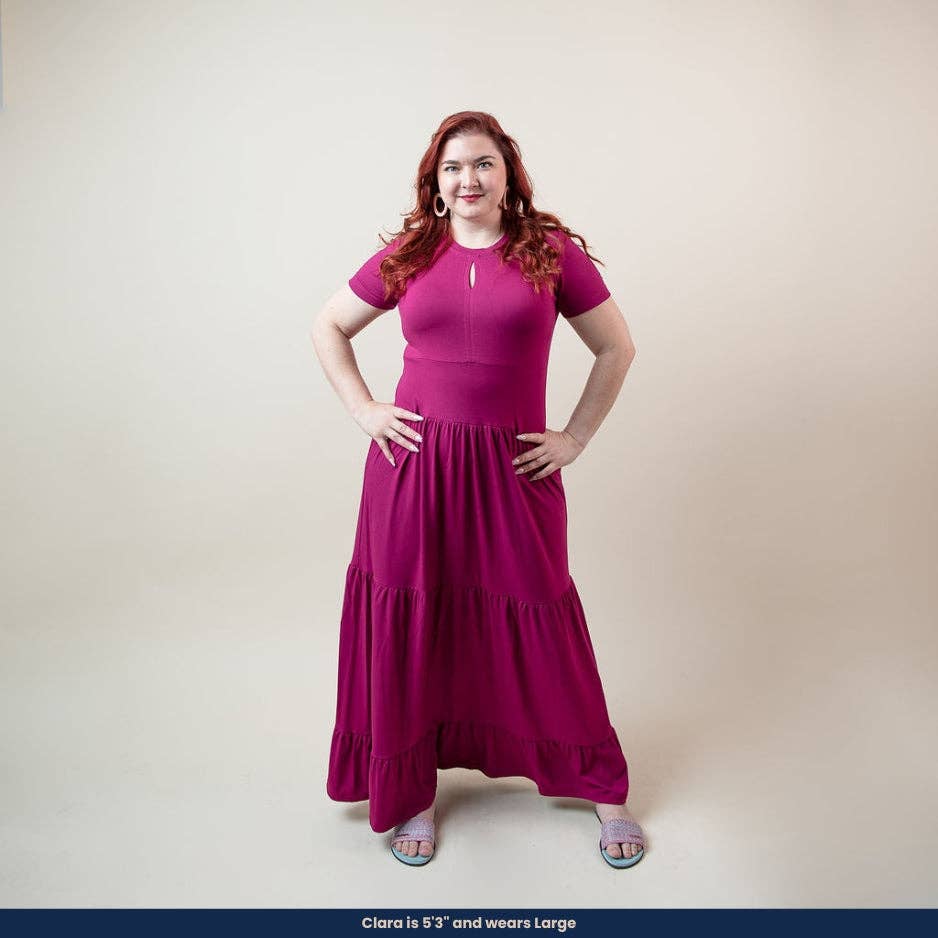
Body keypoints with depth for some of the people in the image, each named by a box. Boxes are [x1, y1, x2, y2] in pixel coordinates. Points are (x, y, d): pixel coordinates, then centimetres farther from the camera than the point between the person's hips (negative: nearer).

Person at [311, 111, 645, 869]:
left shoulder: (552, 251, 2)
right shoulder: (406, 257, 5)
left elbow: (617, 348, 8)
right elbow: (329, 328, 16)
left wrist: (575, 438, 2)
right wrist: (363, 410, 4)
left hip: (513, 468, -1)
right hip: (414, 463, 2)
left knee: (537, 624, 7)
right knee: (410, 623, 8)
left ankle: (604, 789, 29)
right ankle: (412, 795, 29)